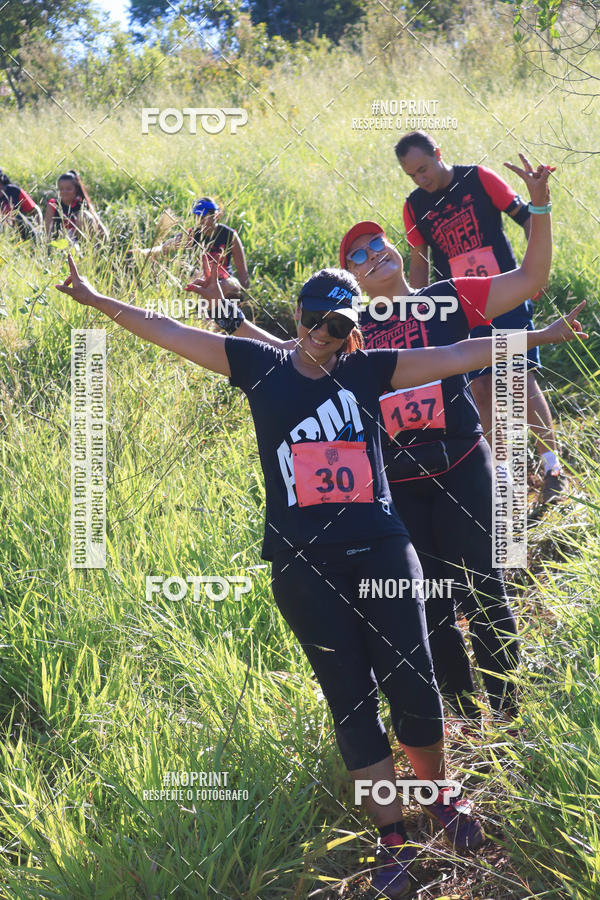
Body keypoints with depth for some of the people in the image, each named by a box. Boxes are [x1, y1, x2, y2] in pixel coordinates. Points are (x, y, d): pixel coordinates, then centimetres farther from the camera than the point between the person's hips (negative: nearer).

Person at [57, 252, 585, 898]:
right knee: (351, 701, 2)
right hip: (303, 566, 0)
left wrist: (540, 336, -2)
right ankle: (392, 837, 10)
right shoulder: (261, 366, 5)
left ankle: (438, 794, 25)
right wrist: (96, 300, 5)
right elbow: (170, 333, 6)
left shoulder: (366, 370, 6)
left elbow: (455, 356, 3)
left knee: (413, 686, -1)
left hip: (380, 552, 1)